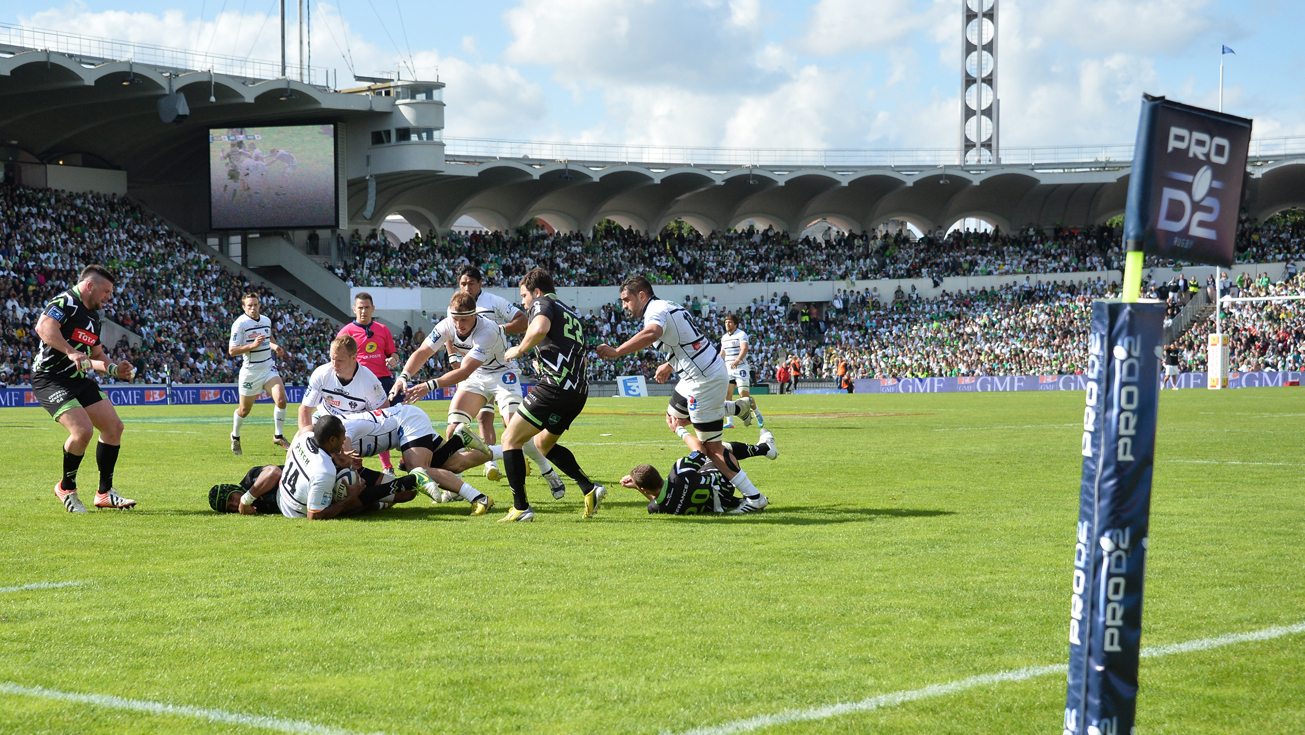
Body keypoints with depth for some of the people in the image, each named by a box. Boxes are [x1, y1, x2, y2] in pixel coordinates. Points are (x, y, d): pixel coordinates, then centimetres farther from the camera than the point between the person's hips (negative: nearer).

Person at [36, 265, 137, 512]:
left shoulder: (93, 315, 18)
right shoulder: (65, 302, -12)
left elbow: (96, 355, 28)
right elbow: (44, 326, -33)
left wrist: (115, 369, 10)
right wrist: (71, 352, -42)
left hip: (80, 380, 10)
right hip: (51, 379, -10)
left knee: (114, 427, 3)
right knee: (83, 430, -24)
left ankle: (105, 493, 13)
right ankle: (66, 487, 1)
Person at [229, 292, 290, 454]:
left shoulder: (266, 320, 6)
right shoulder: (240, 324, -12)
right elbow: (232, 351, -16)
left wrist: (275, 346, 6)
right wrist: (253, 345, -26)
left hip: (268, 367, 4)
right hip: (250, 372, -4)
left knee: (281, 400, -16)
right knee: (244, 410, 9)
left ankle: (278, 436, 1)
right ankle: (235, 436, 37)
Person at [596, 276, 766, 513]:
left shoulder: (656, 311, -16)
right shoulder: (666, 307, 15)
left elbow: (651, 334, -41)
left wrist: (616, 352, -42)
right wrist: (669, 365, 40)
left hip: (704, 379, -10)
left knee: (711, 447, -4)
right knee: (674, 420, 28)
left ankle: (754, 497, -1)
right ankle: (739, 408, 31)